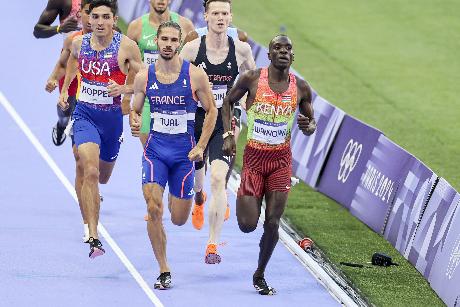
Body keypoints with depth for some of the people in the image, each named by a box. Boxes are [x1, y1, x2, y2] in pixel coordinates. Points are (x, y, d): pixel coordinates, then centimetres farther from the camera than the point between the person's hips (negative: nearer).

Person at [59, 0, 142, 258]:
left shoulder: (126, 46, -12)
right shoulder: (79, 43, -3)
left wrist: (123, 88, -24)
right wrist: (64, 89, 18)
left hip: (112, 117, 0)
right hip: (85, 115, 0)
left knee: (103, 177, 20)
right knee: (90, 172, -22)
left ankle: (94, 196, 61)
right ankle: (94, 238, -25)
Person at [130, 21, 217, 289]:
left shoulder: (195, 75, -7)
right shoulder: (144, 77, -1)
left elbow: (211, 110, 2)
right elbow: (135, 110, 12)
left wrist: (201, 147, -6)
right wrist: (135, 123, -12)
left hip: (184, 152, -1)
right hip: (155, 149, 1)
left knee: (179, 219, 6)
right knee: (154, 209, -17)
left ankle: (176, 199, 46)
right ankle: (164, 272, -5)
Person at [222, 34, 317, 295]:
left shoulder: (301, 88, -2)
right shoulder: (252, 79, -8)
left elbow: (311, 121, 11)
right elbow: (228, 102, 7)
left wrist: (309, 126, -14)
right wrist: (228, 134, -4)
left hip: (281, 159, 2)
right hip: (254, 156, -2)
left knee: (272, 223, -2)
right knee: (248, 225, -5)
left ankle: (260, 276, 18)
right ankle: (242, 198, 33)